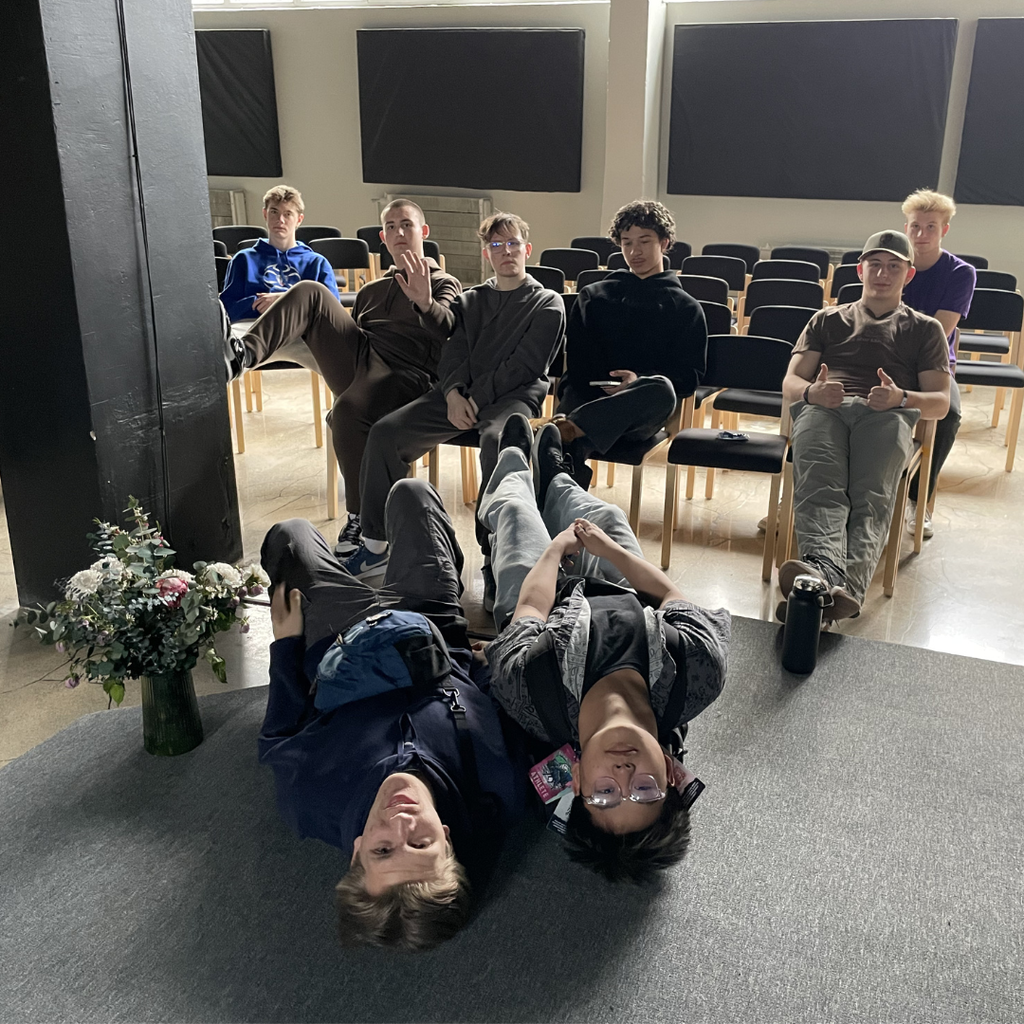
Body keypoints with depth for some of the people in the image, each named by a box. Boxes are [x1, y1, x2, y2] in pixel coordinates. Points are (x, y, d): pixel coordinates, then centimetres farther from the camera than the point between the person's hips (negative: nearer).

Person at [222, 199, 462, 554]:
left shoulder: (443, 284, 14)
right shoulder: (370, 290, 34)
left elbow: (450, 329, -8)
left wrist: (425, 303, -29)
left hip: (403, 374, -5)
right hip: (358, 355, 6)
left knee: (347, 412, -37)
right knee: (311, 292, -12)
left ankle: (361, 518, -21)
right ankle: (245, 354, -32)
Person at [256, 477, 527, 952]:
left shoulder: (312, 806, -41)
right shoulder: (499, 797, -41)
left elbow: (279, 739, -18)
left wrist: (286, 643, -11)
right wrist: (480, 661, -6)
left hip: (337, 645, 0)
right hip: (441, 638, 1)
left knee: (289, 533, 19)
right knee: (410, 492, 18)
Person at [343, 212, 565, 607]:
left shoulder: (547, 303, 10)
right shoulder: (469, 300, 25)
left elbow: (525, 365, -4)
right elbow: (453, 354, 11)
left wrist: (477, 397, -15)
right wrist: (454, 394, -11)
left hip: (513, 395, -5)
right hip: (463, 394, 5)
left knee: (497, 440, -40)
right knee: (385, 432, -14)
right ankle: (376, 545, -5)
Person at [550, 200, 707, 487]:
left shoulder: (686, 307, 23)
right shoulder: (593, 296, 29)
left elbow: (691, 376, 11)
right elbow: (576, 359, 18)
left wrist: (641, 380, -9)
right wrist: (596, 385, -5)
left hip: (639, 413, -1)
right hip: (587, 398, 2)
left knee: (661, 389, -40)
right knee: (572, 448, -36)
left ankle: (567, 427, -53)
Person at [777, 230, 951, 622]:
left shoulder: (925, 329, 31)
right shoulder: (828, 319, 35)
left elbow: (940, 403, 18)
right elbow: (790, 382, 22)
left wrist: (900, 397, -6)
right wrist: (813, 392, -5)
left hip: (886, 416, 0)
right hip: (822, 409, 1)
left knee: (871, 496, -35)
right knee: (819, 487, -35)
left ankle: (850, 585, -58)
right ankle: (822, 569, -60)